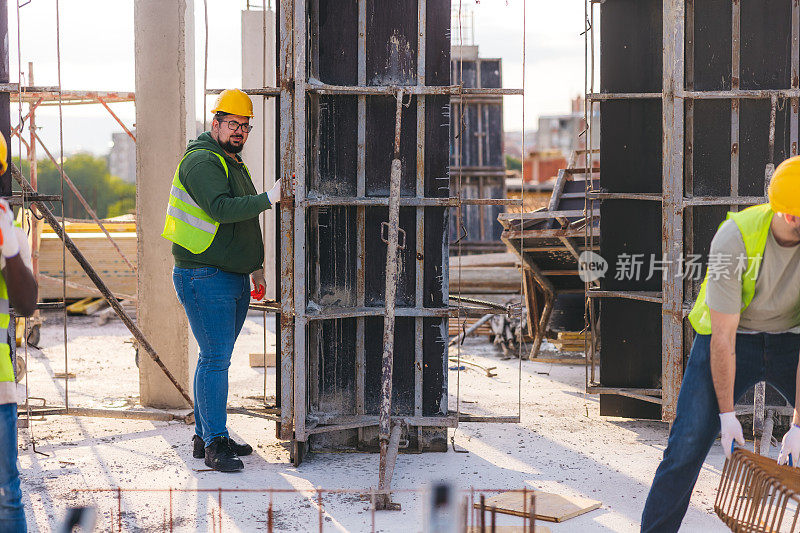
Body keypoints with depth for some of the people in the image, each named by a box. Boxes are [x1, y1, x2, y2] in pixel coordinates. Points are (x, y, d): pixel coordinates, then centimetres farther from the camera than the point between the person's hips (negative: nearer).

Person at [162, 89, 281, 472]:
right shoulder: (202, 160, -11)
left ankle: (205, 435, 19)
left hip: (234, 279, 9)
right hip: (204, 278, -9)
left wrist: (255, 266, 27)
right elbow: (221, 209, -27)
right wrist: (269, 198, -28)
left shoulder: (235, 164, 20)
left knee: (216, 357, 12)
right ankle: (214, 444, -8)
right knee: (215, 358, -11)